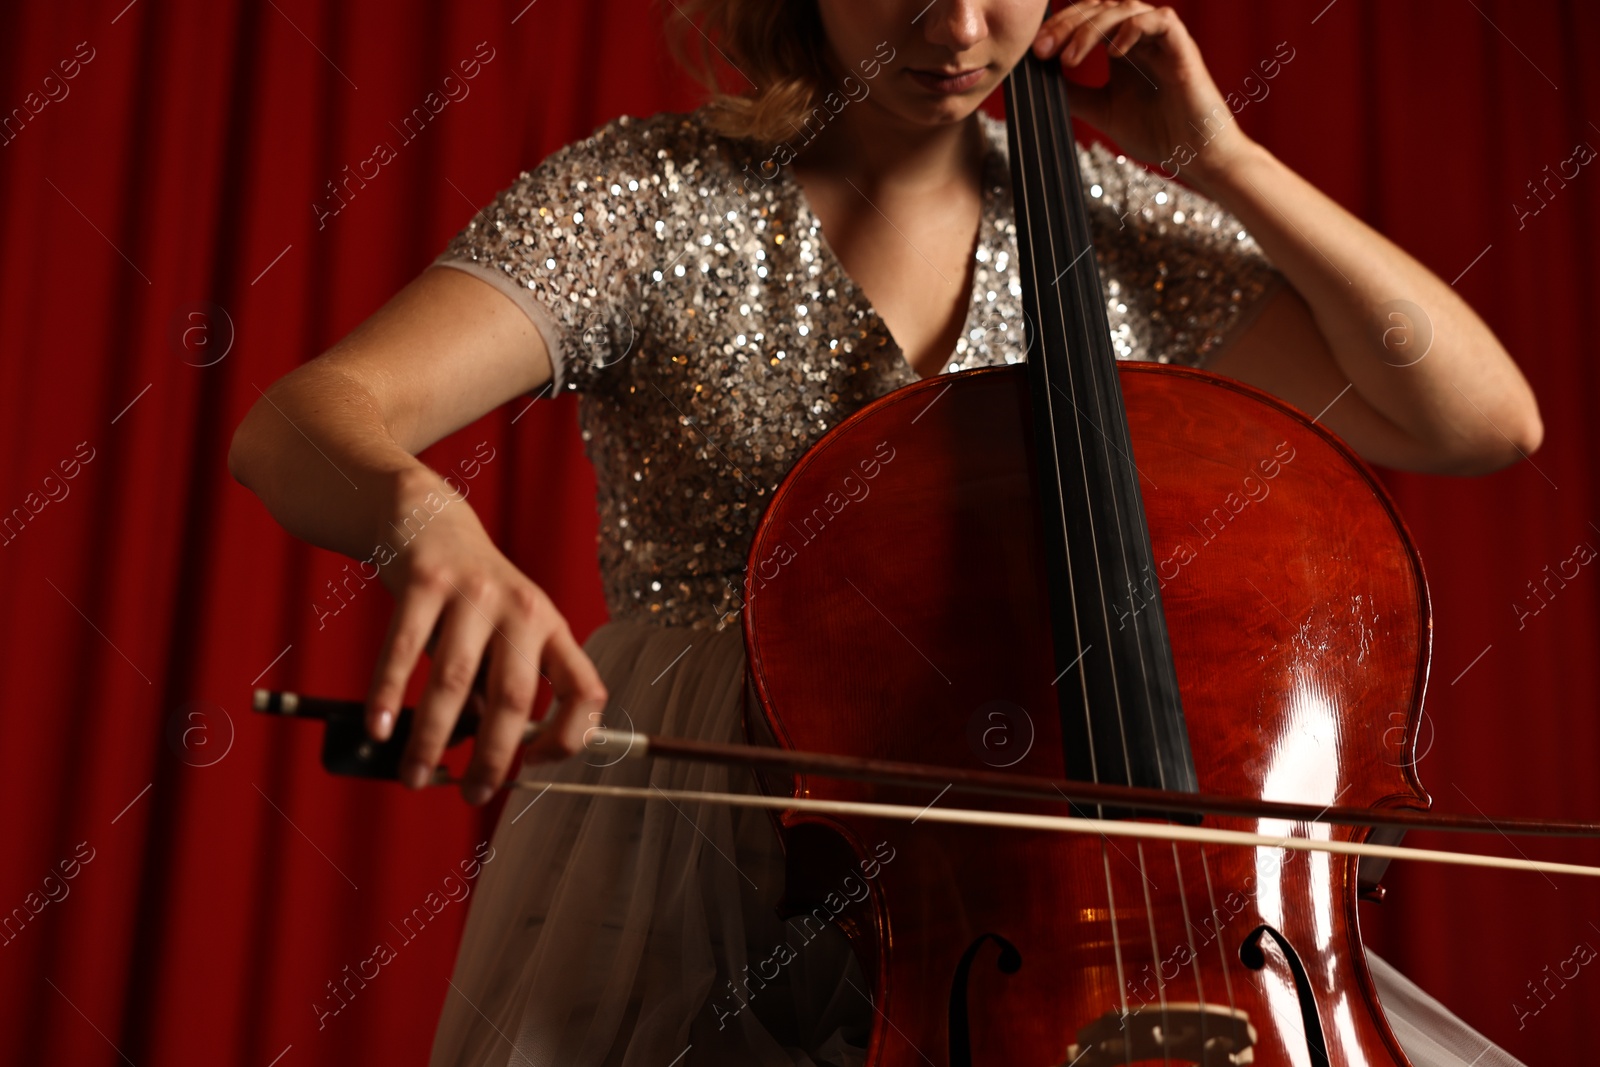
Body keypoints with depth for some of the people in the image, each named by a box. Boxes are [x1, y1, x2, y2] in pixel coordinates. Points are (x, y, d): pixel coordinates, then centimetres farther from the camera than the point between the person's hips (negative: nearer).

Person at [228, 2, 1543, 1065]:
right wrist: (427, 518, -40)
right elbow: (295, 425, -15)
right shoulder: (654, 198, -3)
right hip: (713, 872, -3)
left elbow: (1483, 418, 6)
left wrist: (1221, 159, -1)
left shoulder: (1115, 223, 7)